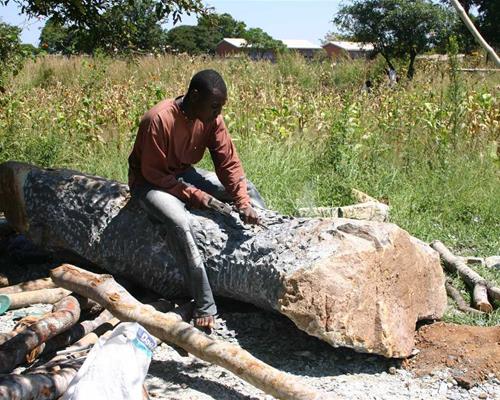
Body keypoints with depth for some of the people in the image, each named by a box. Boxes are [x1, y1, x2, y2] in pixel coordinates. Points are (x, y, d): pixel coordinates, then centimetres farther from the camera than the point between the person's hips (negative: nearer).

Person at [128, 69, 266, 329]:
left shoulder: (212, 118, -11)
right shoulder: (158, 120, -29)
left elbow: (228, 162, -11)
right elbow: (152, 172, -23)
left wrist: (243, 203, -24)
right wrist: (192, 194, -23)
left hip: (184, 173, 7)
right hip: (150, 182, -7)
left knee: (247, 188, -4)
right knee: (180, 222, -35)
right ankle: (205, 306, -31)